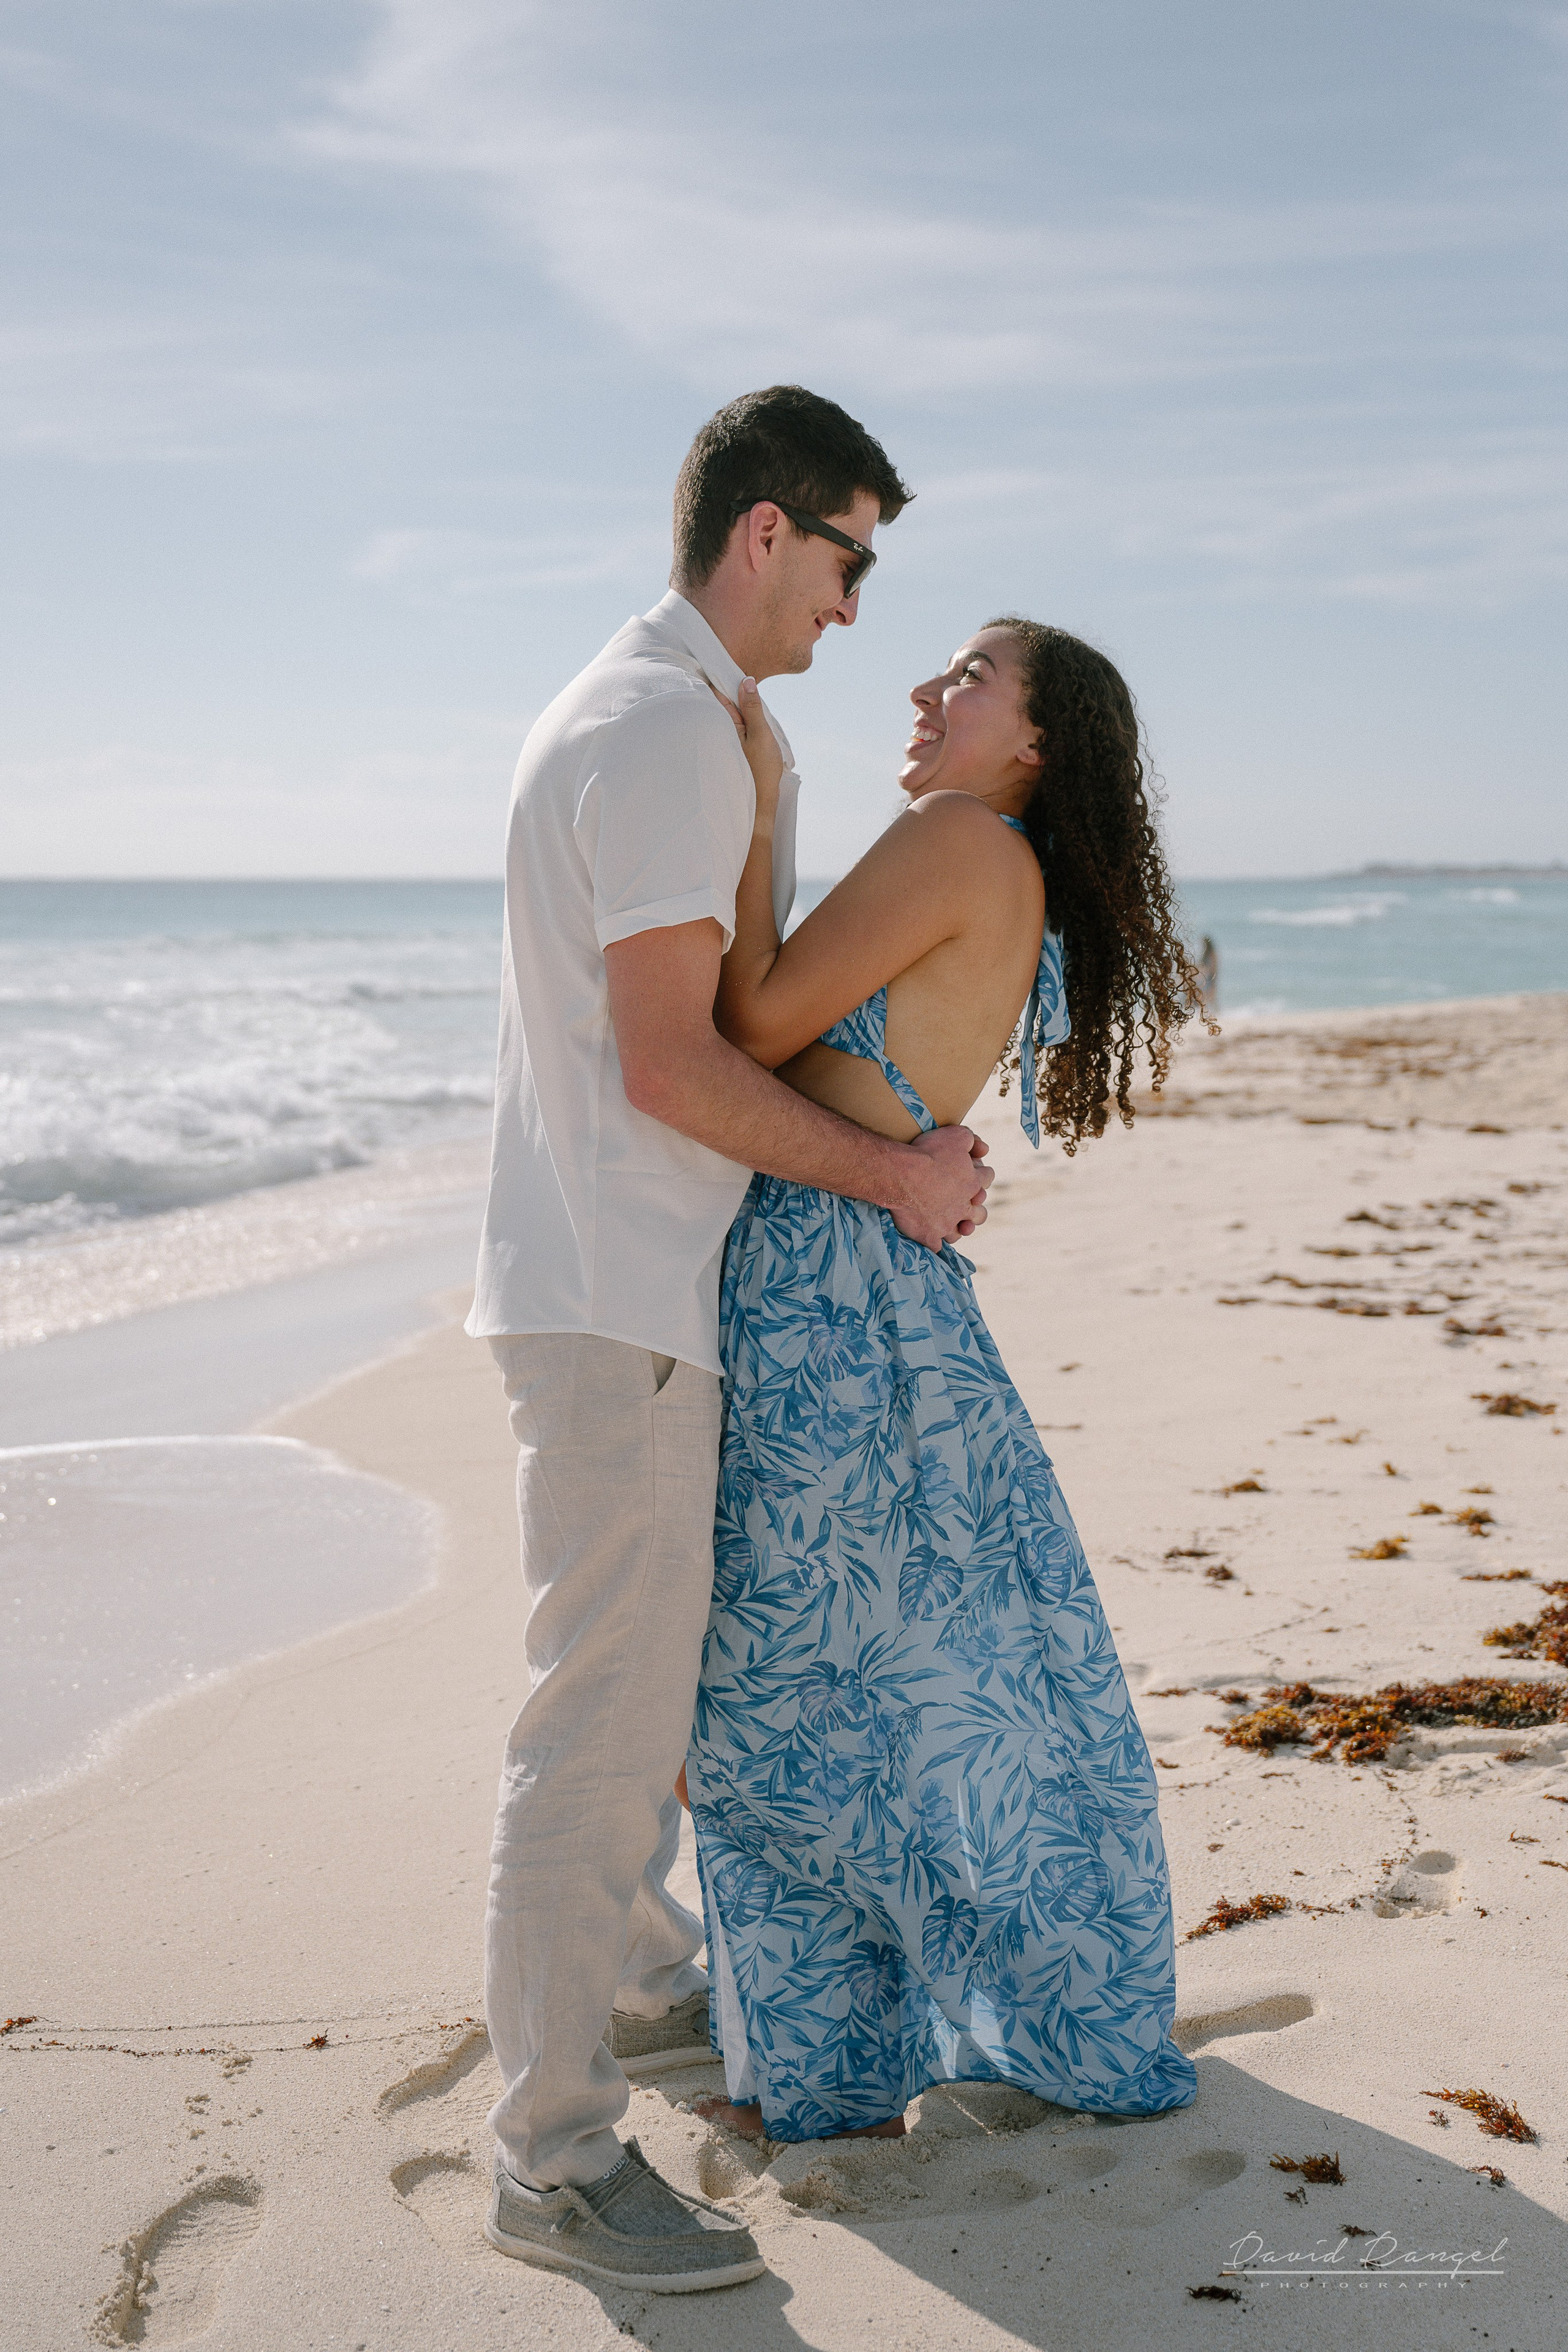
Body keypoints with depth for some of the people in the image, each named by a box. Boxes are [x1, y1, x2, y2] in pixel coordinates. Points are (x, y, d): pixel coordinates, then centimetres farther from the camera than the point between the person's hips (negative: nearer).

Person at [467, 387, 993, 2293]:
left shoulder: (623, 712, 18)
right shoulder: (672, 731, -16)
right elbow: (669, 1064, -22)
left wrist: (902, 1151, 18)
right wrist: (888, 1174, -11)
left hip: (618, 1282, 11)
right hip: (613, 1297, -11)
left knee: (650, 1662, 22)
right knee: (600, 1713, -7)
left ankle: (641, 1977, 40)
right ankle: (553, 2159, 2)